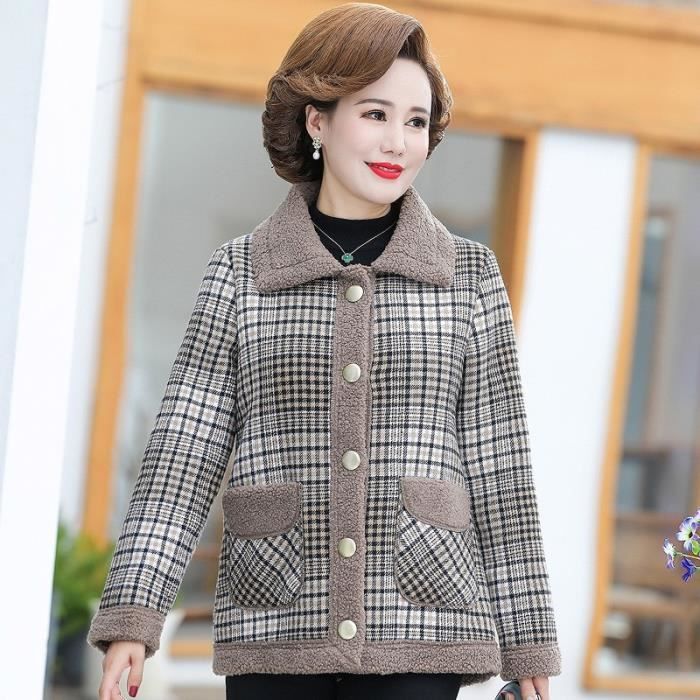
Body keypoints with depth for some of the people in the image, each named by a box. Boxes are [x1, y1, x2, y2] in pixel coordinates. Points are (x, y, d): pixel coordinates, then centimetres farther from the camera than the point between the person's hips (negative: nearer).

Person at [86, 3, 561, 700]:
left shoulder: (469, 275, 8)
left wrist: (529, 644, 6)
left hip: (418, 639, 0)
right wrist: (130, 617, -8)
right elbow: (182, 451, 1)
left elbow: (500, 469, 7)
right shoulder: (240, 273, 7)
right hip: (276, 637, 1)